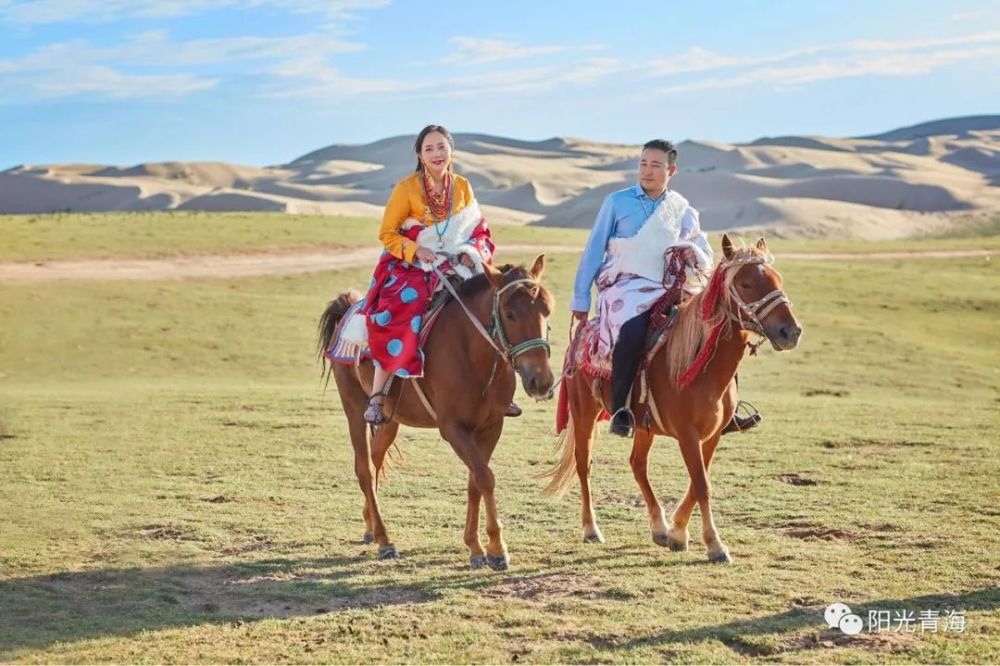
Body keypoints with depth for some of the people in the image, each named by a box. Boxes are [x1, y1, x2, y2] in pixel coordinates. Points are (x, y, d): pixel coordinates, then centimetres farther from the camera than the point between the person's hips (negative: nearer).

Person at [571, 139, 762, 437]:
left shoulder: (683, 211, 14)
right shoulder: (617, 202, 6)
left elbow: (705, 259, 17)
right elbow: (594, 251, 7)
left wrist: (693, 252, -8)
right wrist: (580, 299, 4)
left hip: (669, 290, 4)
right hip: (625, 286, -4)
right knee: (633, 329, -37)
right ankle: (620, 409, -26)